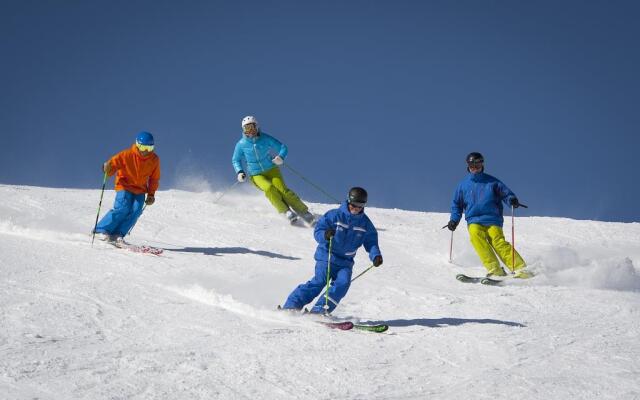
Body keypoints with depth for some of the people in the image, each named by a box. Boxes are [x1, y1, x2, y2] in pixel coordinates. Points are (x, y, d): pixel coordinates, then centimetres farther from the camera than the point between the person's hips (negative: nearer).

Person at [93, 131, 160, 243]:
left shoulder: (154, 160, -2)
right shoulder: (127, 155, -15)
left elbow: (154, 179, 11)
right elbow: (113, 163, -15)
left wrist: (151, 194, 8)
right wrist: (108, 169, -39)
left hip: (140, 190, 4)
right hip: (125, 186, -4)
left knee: (136, 211, -17)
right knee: (122, 209, -21)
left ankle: (117, 235, -13)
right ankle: (102, 230, -11)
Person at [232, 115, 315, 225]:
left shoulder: (265, 139, -5)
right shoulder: (241, 144, -3)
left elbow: (283, 148, 0)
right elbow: (236, 160, 12)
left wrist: (281, 157, -22)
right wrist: (239, 172, -7)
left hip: (272, 170, 0)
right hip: (256, 175, 0)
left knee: (282, 189, -22)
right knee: (269, 188, -31)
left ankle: (304, 213, -18)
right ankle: (286, 212, -25)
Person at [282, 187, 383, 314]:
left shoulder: (365, 224, 4)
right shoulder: (335, 215, -8)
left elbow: (371, 242, 7)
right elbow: (318, 231, -8)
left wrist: (376, 256, -13)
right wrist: (325, 235, -31)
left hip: (345, 261, 4)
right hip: (327, 256, -4)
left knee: (343, 283, -21)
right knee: (320, 281, -21)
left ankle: (319, 310, -19)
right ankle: (291, 305, -19)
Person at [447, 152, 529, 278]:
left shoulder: (492, 182, 13)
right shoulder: (463, 185, 19)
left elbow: (506, 193, 12)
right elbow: (457, 204, 27)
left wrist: (512, 200, -11)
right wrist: (454, 219, 13)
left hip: (492, 220, -1)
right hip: (474, 221, 1)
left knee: (498, 242, -24)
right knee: (476, 235, -30)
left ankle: (520, 268, -29)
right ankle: (495, 269, -37)